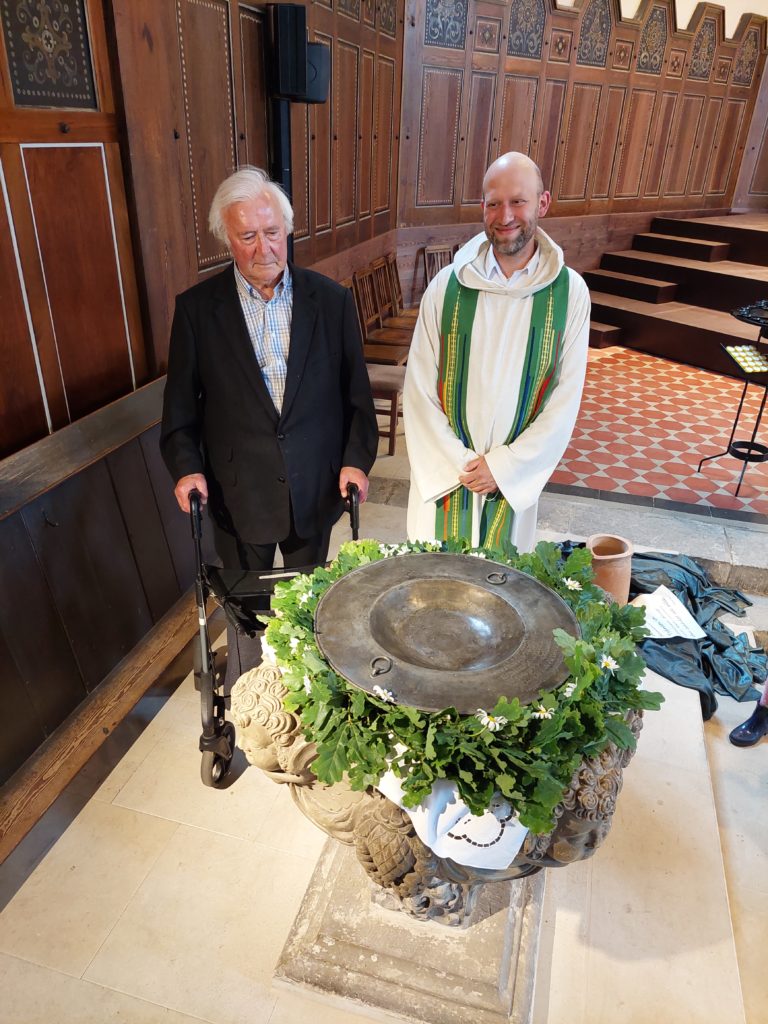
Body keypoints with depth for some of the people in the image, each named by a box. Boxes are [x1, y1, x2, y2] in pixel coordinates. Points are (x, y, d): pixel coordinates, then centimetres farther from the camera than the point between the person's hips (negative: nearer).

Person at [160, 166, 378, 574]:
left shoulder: (331, 299, -3)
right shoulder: (196, 307, -5)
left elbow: (356, 390, 2)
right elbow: (181, 400, 1)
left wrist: (357, 459, -6)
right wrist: (186, 466, -11)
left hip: (316, 490, 1)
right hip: (237, 495, 0)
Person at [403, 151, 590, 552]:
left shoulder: (570, 292, -6)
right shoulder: (447, 285, -7)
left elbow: (566, 400, -5)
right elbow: (419, 388, -6)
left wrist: (504, 466, -11)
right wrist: (456, 463, -11)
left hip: (515, 479, 0)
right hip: (443, 475, 0)